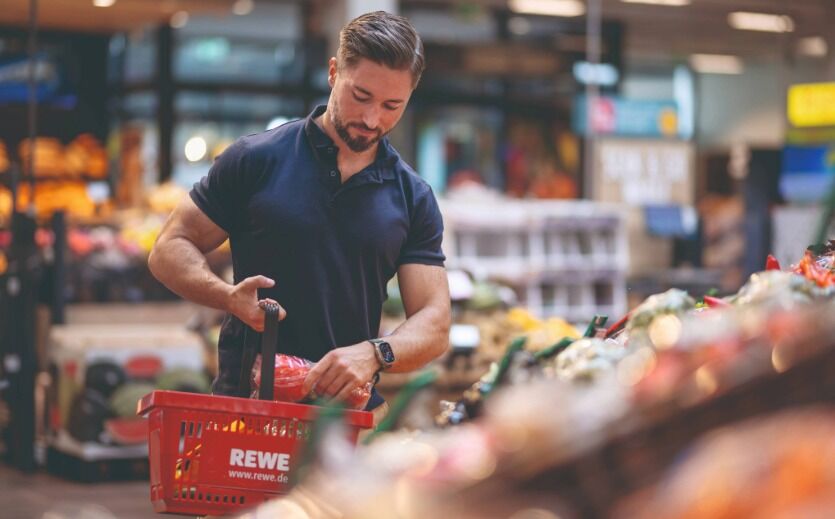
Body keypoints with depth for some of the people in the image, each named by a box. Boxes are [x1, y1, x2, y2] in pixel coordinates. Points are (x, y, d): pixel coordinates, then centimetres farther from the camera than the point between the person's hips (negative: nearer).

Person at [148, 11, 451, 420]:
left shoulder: (413, 198, 9)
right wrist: (229, 295, -14)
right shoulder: (256, 159, 2)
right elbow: (170, 249, 7)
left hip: (353, 412, 3)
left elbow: (434, 324, 5)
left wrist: (374, 355, -16)